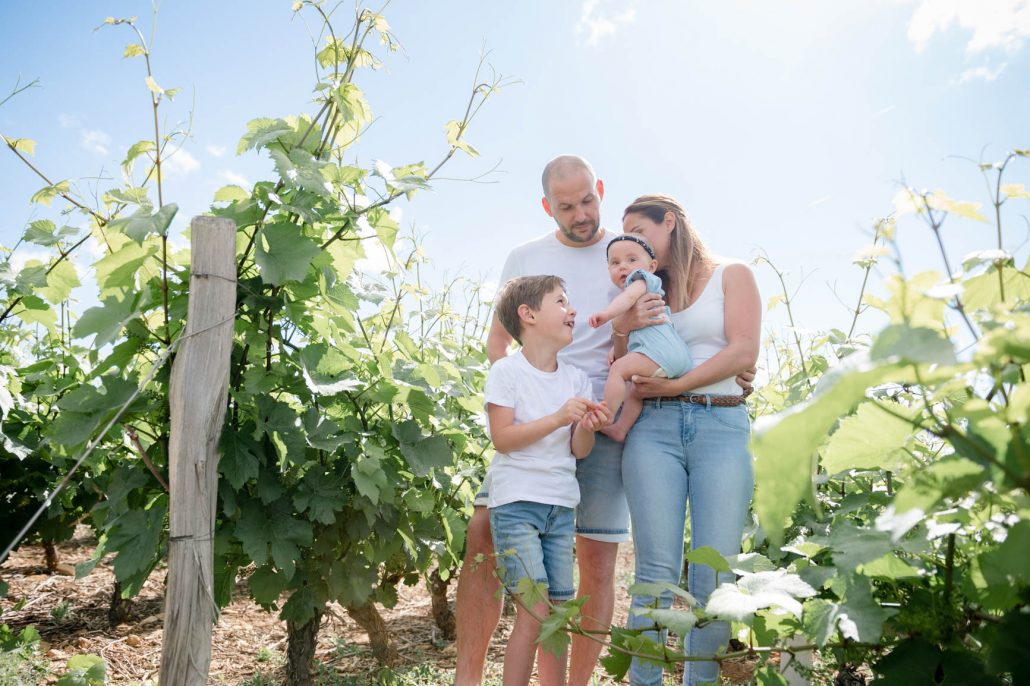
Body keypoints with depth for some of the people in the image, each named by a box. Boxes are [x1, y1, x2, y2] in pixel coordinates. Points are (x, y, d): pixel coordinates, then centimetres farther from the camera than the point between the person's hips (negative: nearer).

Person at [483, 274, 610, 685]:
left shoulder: (576, 379, 9)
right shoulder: (506, 371, -6)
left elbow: (578, 451, 8)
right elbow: (502, 438, -14)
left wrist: (588, 428, -13)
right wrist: (558, 418, -21)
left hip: (562, 506, 6)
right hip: (516, 502, -5)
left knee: (560, 611, 8)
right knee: (534, 612, -10)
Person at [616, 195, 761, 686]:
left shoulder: (731, 275, 11)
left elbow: (743, 353, -3)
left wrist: (672, 385, -8)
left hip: (722, 428, -2)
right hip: (654, 429, 2)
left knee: (715, 580, -5)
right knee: (657, 575, -6)